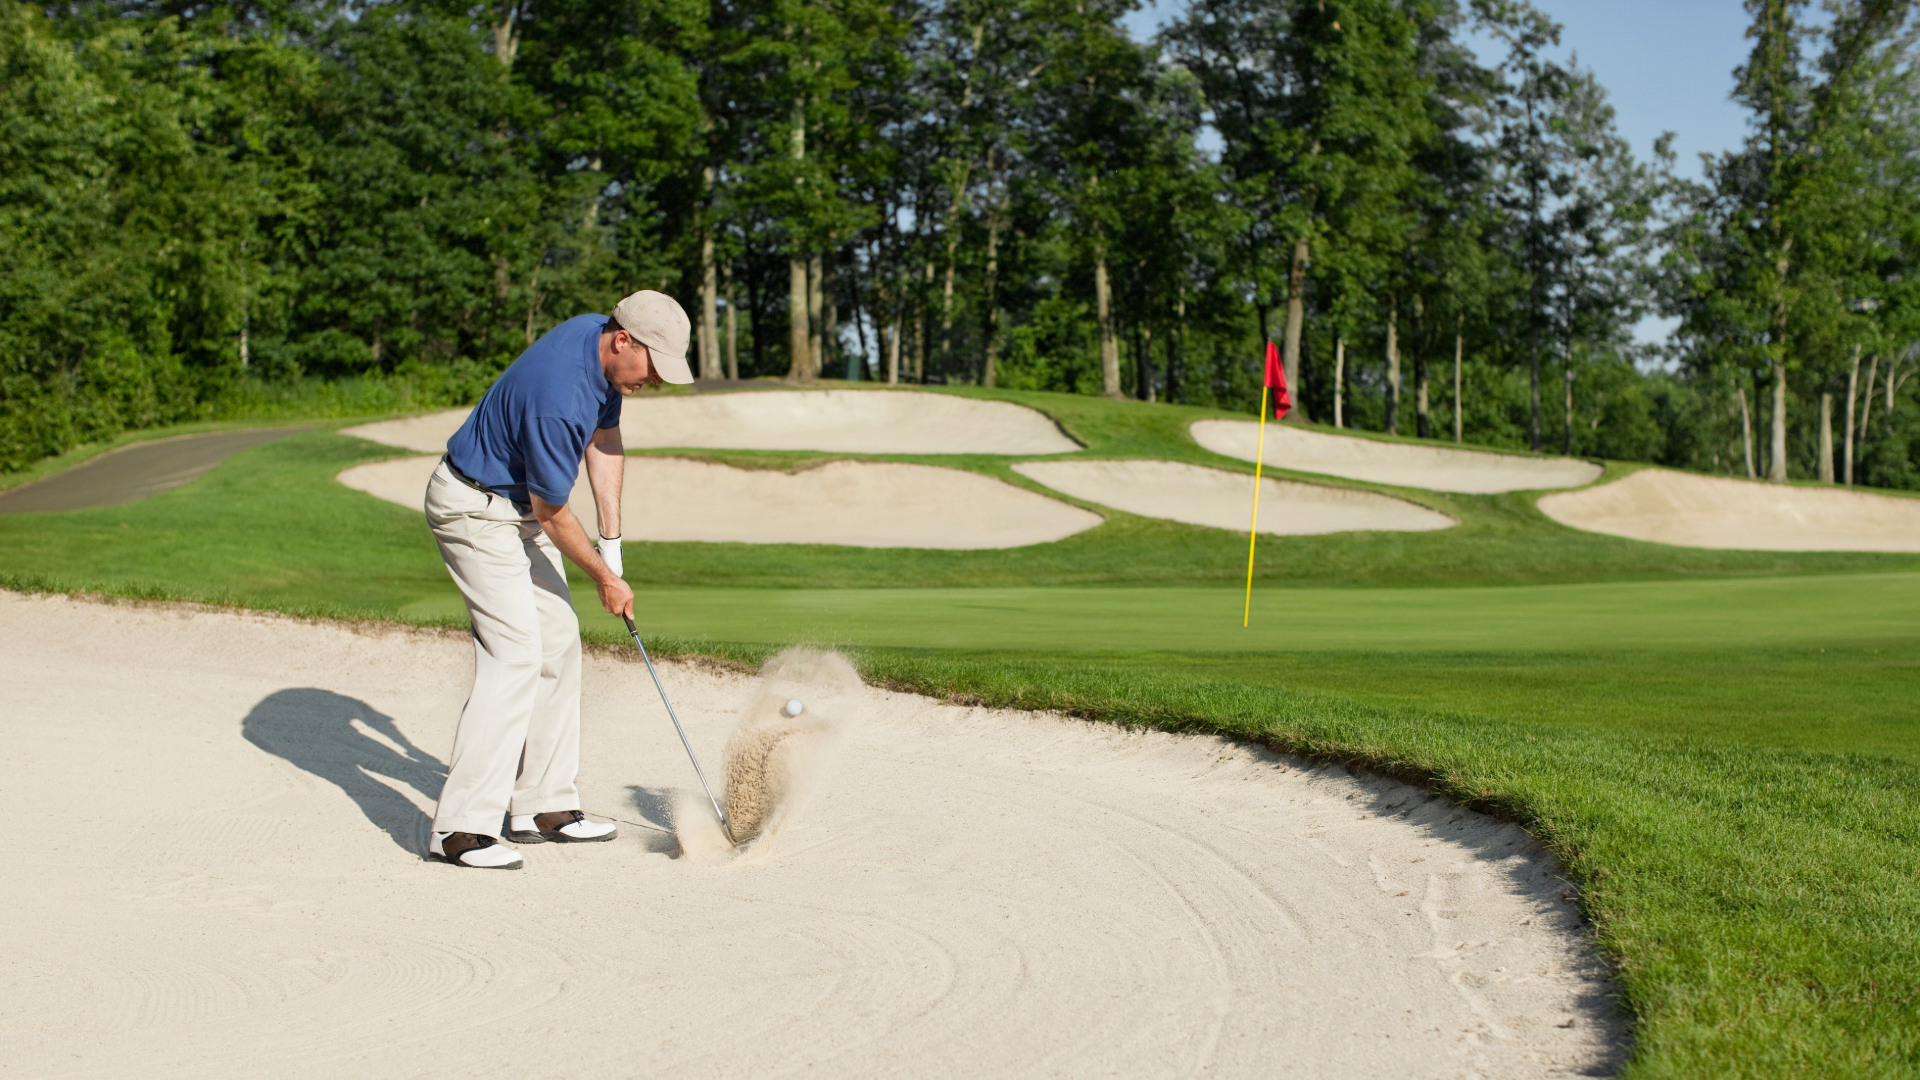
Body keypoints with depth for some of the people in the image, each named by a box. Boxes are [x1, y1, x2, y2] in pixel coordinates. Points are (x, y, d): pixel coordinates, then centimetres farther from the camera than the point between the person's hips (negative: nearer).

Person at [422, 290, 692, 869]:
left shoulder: (599, 339, -4)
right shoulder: (560, 399, -32)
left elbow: (605, 437, 10)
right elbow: (551, 514, -20)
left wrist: (612, 540, 7)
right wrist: (604, 578, -6)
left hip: (520, 504, 10)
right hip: (477, 510, -10)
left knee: (559, 644, 9)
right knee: (515, 653, -17)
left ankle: (543, 805, 15)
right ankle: (461, 828, -17)